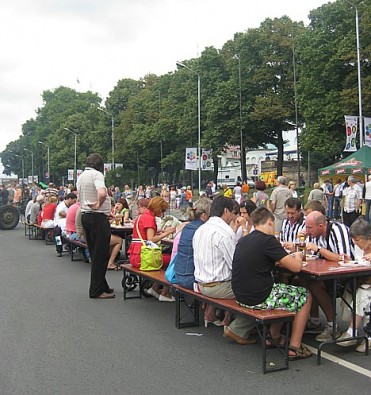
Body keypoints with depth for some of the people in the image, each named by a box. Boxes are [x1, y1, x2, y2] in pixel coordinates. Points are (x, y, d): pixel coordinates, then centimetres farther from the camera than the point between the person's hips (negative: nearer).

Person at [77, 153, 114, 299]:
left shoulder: (81, 176, 14)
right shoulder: (96, 174, -14)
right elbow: (102, 193, -33)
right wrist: (99, 205, -13)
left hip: (85, 215, 9)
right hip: (98, 217, -9)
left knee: (95, 254, 15)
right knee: (101, 255, -2)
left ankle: (102, 286, 23)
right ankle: (96, 290, 2)